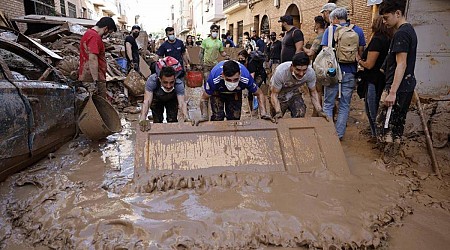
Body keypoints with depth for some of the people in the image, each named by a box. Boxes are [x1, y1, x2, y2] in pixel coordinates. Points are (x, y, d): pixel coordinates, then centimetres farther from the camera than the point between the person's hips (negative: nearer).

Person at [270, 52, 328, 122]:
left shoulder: (310, 72, -26)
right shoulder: (281, 71, -35)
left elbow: (313, 92, -11)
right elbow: (274, 94, -28)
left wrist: (319, 111, -24)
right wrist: (278, 112, -43)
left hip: (294, 93, 2)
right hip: (280, 95, -2)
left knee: (300, 115, -18)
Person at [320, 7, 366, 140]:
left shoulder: (330, 30, -1)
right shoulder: (358, 30, 6)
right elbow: (361, 52, 5)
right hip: (350, 72, 2)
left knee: (328, 104, 8)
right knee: (344, 105, 10)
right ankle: (339, 134, 14)